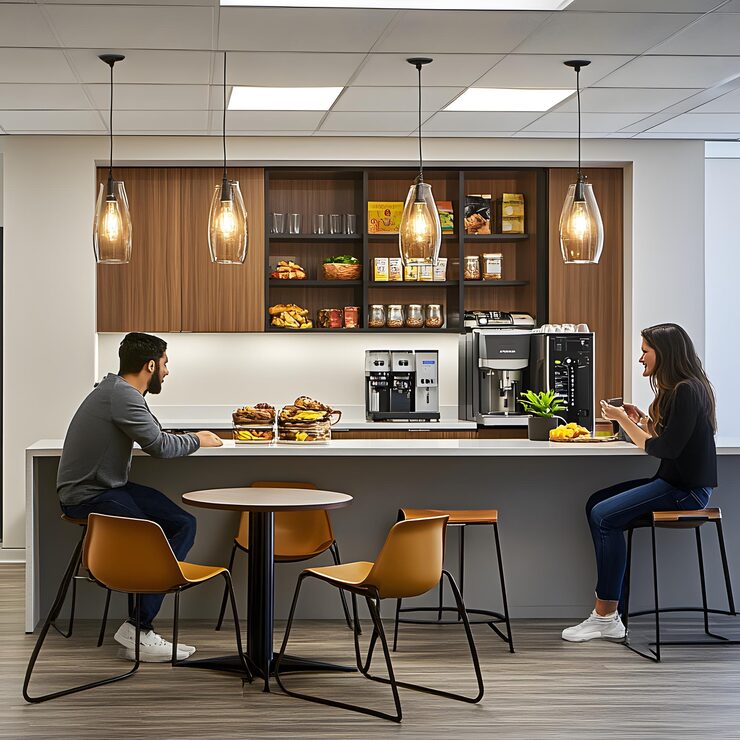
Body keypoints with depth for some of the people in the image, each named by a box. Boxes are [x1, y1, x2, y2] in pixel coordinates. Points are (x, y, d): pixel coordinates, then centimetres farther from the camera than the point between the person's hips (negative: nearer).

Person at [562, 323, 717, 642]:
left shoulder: (688, 391, -16)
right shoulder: (675, 389, 16)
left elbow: (666, 448, -19)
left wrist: (623, 420, -12)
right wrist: (640, 420, 4)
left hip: (687, 489, -11)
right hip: (672, 481, 11)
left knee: (605, 515, -19)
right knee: (596, 505, 5)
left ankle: (606, 616, -14)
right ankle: (607, 612, -1)